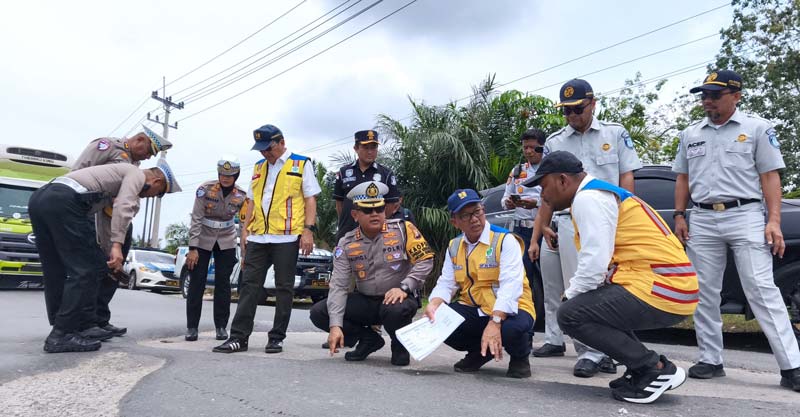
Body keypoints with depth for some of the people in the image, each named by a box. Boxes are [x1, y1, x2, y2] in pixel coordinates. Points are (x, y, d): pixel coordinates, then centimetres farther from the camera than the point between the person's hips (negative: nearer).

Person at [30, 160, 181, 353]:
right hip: (63, 201, -10)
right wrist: (117, 245, -16)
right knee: (86, 269, -4)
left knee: (56, 272, 15)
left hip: (39, 197, 10)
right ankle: (62, 335, -3)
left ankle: (60, 330, 20)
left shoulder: (121, 172, 33)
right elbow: (123, 207, -11)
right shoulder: (137, 174, 5)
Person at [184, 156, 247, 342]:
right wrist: (192, 248, -18)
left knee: (223, 283, 2)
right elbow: (196, 219, -15)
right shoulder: (205, 189, -15)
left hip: (226, 242, 2)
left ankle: (221, 326, 12)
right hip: (203, 240, -1)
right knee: (197, 282, 0)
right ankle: (191, 327, 10)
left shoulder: (241, 196, -10)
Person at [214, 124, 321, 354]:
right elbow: (252, 201, 20)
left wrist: (308, 229, -12)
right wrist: (246, 229, 12)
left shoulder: (301, 164, 3)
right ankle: (238, 337, 8)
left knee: (284, 288, 2)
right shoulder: (259, 167, 18)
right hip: (258, 237, 5)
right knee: (249, 285, 4)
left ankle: (277, 338, 10)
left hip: (287, 237, -5)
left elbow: (310, 199, -2)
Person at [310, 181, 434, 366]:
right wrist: (335, 325, -17)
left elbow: (425, 261, -11)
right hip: (364, 301, 4)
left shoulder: (403, 229, -9)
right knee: (318, 313, -11)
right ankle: (369, 339, 7)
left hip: (397, 299, -3)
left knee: (396, 310, -39)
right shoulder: (346, 244, -2)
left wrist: (404, 287, -25)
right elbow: (338, 286, -8)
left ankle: (400, 345, -2)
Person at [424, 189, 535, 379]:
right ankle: (479, 352, 9)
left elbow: (510, 286, -24)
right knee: (438, 321, -19)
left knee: (512, 328, -38)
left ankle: (520, 357, 2)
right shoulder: (454, 247, 8)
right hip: (473, 310, 5)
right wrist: (434, 304, -21)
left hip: (507, 311, -5)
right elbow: (446, 283, 1)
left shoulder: (505, 240, -12)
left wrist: (494, 323, -36)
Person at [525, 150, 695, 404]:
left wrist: (569, 296, -3)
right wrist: (573, 295, 12)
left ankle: (655, 369, -2)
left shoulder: (587, 198, -11)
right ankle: (643, 369, 17)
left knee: (570, 314, -11)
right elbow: (602, 262, 20)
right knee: (582, 303, 21)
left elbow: (595, 264, -19)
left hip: (658, 288, -10)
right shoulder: (599, 194, 20)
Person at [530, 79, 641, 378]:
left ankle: (593, 352, 0)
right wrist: (541, 229, 6)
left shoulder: (615, 134, 10)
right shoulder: (554, 142, 11)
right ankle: (591, 352, 13)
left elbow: (627, 177, 8)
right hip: (568, 222, 2)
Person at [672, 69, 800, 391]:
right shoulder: (690, 134, 15)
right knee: (704, 294, 5)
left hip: (745, 217, -4)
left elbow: (770, 176, -1)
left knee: (762, 291, -7)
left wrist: (774, 220, -10)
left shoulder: (757, 128, 4)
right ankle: (711, 360, 15)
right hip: (702, 220, 4)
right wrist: (679, 215, 6)